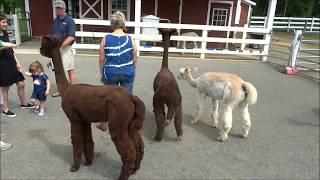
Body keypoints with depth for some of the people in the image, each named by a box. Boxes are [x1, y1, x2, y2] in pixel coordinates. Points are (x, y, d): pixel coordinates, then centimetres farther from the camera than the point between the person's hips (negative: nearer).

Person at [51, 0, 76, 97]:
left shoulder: (69, 20, -9)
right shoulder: (55, 20, 12)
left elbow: (71, 37, -18)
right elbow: (53, 35, 20)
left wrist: (60, 46, -22)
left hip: (65, 48, -7)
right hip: (56, 49, 7)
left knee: (70, 70, -5)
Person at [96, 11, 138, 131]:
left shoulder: (105, 39, -5)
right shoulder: (130, 39, -4)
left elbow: (101, 59, -2)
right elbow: (134, 59, 2)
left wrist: (102, 74, 11)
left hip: (111, 73, 0)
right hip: (127, 73, 0)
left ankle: (104, 124, 30)